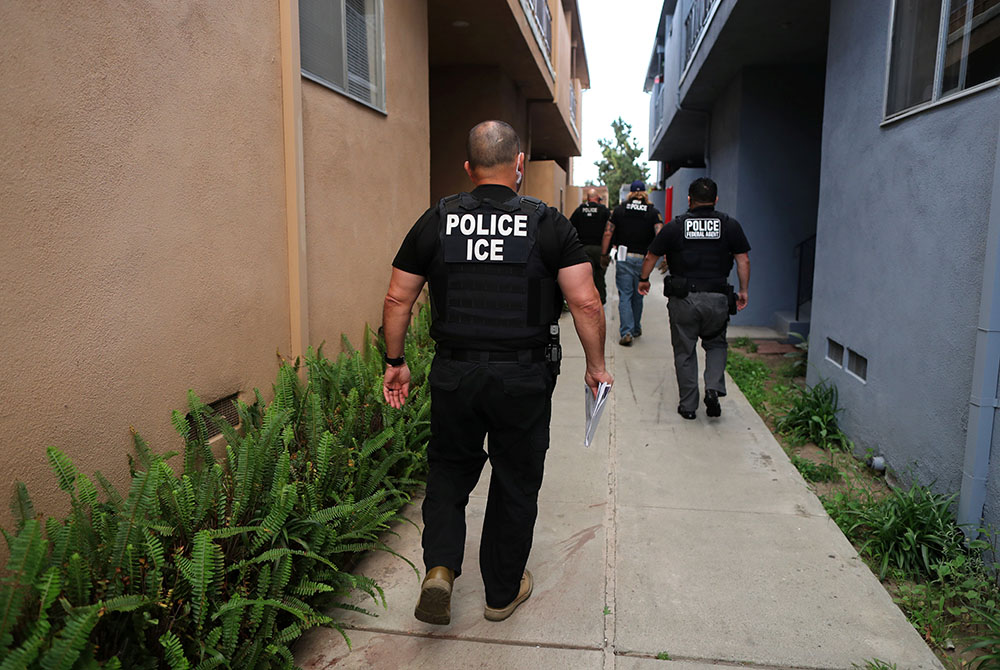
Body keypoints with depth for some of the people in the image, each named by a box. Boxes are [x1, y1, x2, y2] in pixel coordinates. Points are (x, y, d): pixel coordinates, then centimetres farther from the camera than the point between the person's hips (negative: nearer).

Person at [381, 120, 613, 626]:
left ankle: (439, 566, 6)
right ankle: (503, 592, 30)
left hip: (454, 372, 1)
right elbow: (586, 303, -10)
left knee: (449, 470, 22)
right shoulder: (548, 224, -5)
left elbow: (397, 299, 2)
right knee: (516, 483, 15)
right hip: (525, 377, -1)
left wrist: (394, 362, 13)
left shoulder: (436, 221, 0)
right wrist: (596, 365, 3)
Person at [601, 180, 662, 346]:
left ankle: (626, 332, -10)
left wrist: (604, 254, 8)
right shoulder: (653, 212, 1)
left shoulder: (619, 210, 4)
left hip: (623, 258, 0)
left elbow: (607, 234, 1)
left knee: (625, 295, 1)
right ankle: (636, 329, 29)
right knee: (638, 295, 15)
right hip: (643, 259, 1)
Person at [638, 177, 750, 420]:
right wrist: (744, 290, 13)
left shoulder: (675, 226, 1)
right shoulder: (730, 225, 3)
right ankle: (714, 388, 0)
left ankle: (688, 406, 15)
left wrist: (644, 280, 24)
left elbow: (651, 256, 8)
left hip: (683, 298, -1)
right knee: (716, 344, 22)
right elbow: (743, 260, 2)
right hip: (717, 298, 1)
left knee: (684, 352, 11)